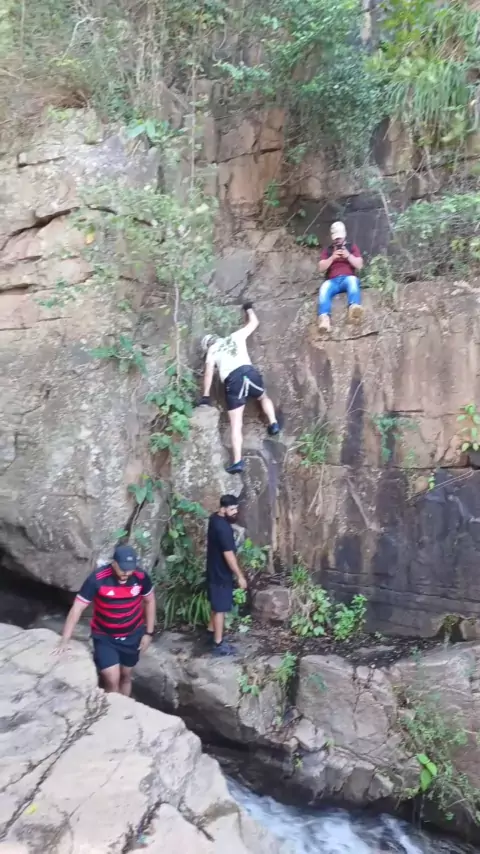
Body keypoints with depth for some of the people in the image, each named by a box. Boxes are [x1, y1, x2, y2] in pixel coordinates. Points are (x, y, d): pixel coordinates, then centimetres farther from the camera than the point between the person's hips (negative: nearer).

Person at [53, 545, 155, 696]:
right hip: (105, 637, -2)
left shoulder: (141, 577, -18)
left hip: (132, 635, 3)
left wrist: (148, 633, 1)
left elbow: (149, 601, -1)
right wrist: (65, 641, -27)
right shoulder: (97, 579, -27)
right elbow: (77, 608, -23)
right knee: (112, 680, -10)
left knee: (126, 676, 18)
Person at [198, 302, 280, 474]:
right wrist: (249, 309, 56)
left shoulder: (212, 350, 23)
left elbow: (209, 372, 12)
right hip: (249, 372, 2)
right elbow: (253, 323, 38)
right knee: (264, 397, 36)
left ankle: (238, 462, -5)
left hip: (232, 380, -2)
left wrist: (206, 396, 15)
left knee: (236, 424, 0)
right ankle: (273, 423, 15)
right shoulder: (236, 336, 27)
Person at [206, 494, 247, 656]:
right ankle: (218, 644, 14)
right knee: (221, 608, 3)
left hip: (214, 570, 9)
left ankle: (211, 631, 41)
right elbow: (229, 555, -26)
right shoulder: (223, 528, -29)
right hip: (221, 573, -9)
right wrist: (240, 576, -20)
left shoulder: (215, 518, 0)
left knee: (216, 605, 25)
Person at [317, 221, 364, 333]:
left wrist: (348, 256, -3)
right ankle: (324, 318, -61)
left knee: (353, 280, -39)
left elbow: (359, 266, 11)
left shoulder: (352, 247, 24)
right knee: (324, 288, -36)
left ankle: (353, 308, -68)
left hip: (348, 278, 0)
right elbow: (321, 268, 13)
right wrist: (332, 258, -1)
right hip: (333, 281, 1)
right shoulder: (327, 250, 27)